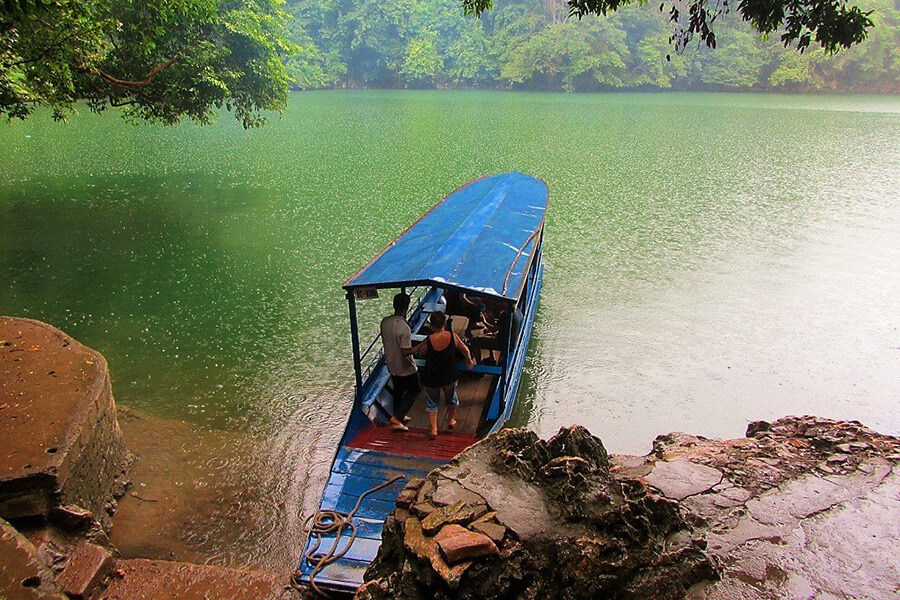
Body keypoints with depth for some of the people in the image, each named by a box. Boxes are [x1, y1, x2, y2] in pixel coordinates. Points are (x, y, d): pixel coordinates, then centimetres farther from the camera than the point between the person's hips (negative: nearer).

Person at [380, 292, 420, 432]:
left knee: (398, 390, 25)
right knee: (414, 390, 15)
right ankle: (397, 417, 8)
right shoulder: (404, 328, -30)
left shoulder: (384, 321, -8)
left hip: (391, 365, 7)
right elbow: (406, 352, -28)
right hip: (405, 368, -7)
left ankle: (398, 416, 41)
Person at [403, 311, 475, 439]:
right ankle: (451, 421, 47)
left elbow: (413, 350, -7)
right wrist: (469, 361, 19)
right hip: (449, 376, 2)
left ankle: (433, 430, 19)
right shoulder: (452, 336, -16)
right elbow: (465, 350, -1)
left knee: (432, 403, 18)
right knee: (452, 399, 28)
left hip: (431, 378, -2)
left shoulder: (428, 341, -21)